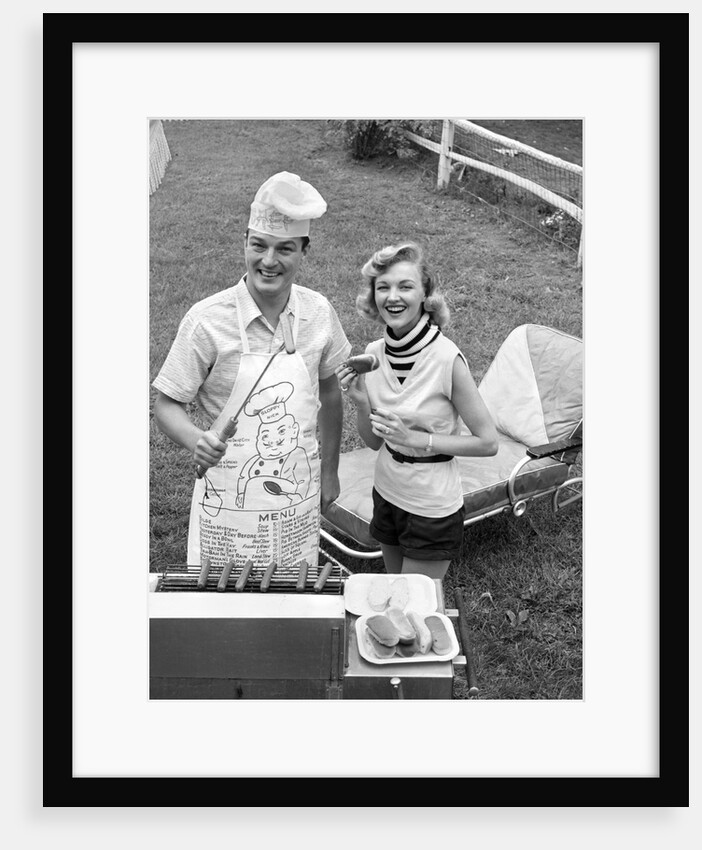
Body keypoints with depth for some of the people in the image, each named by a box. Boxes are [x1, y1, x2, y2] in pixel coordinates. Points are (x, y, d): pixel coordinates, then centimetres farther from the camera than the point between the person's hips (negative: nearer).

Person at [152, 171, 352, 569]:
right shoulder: (208, 319, -16)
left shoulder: (318, 312, -5)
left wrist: (329, 470, 12)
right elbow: (167, 404, -9)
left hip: (298, 497, 3)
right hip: (228, 504, -3)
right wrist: (197, 441, -29)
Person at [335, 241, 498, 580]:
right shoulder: (373, 353, -6)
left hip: (432, 510, -5)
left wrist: (417, 439, -22)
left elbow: (488, 442, -16)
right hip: (386, 493, 5)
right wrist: (360, 402, -15)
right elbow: (374, 441, 3)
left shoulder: (447, 358, -22)